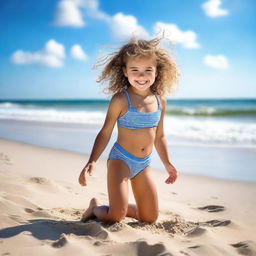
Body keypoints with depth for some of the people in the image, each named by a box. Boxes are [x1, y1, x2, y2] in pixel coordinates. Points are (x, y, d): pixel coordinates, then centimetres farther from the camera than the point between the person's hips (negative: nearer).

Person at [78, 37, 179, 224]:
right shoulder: (121, 99, -13)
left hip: (144, 164, 5)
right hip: (121, 159, -5)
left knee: (150, 218, 9)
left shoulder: (160, 101, 2)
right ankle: (96, 207, 21)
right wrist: (92, 162, -20)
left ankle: (118, 207, 33)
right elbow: (105, 133, -11)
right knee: (116, 217, -11)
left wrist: (167, 163, 19)